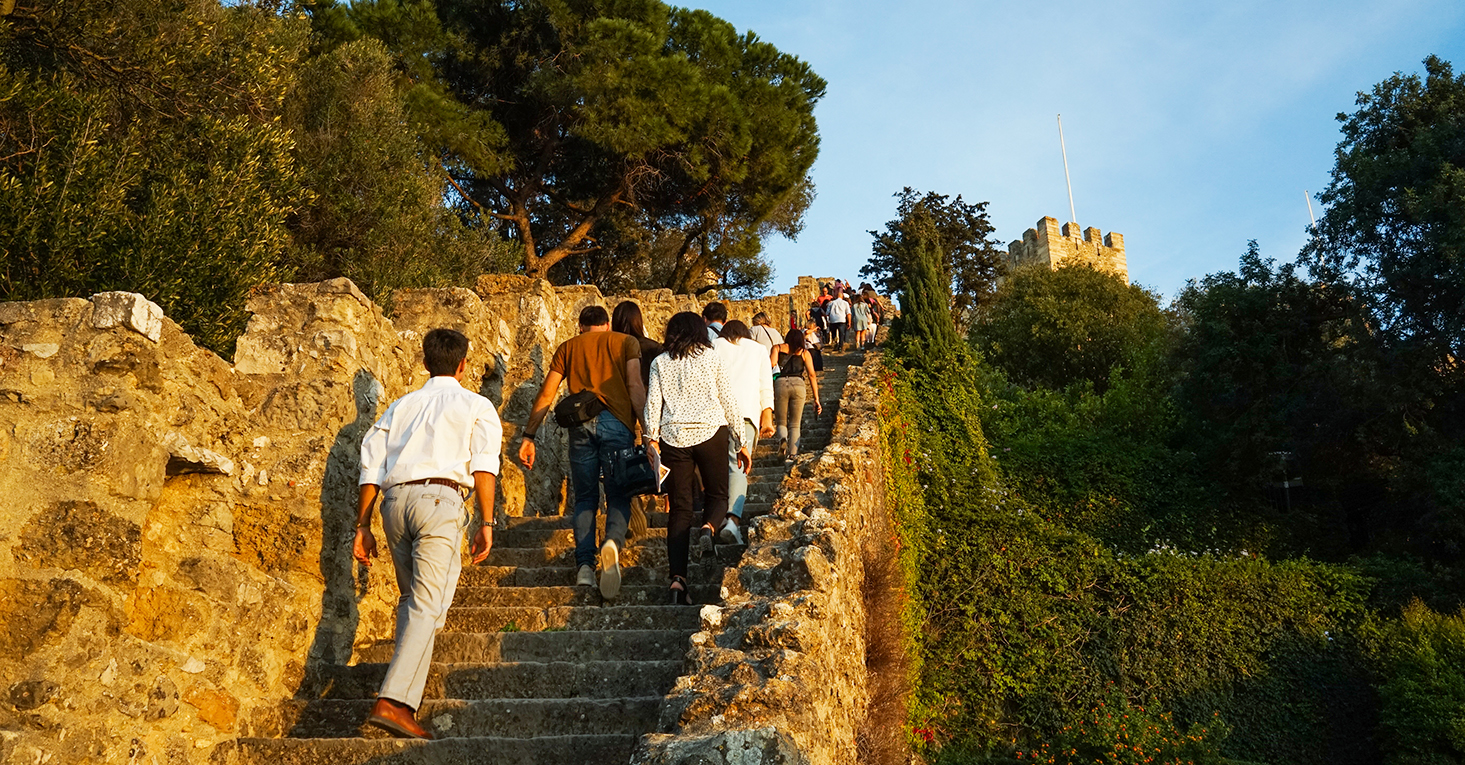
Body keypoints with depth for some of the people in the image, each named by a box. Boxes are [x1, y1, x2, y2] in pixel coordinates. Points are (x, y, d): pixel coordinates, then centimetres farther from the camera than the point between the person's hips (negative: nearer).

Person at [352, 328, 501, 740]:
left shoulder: (401, 406, 24)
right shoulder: (475, 406, 13)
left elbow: (371, 467, 16)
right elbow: (483, 466, -2)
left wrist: (363, 526, 18)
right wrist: (486, 524, -5)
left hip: (395, 499, 5)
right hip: (440, 497, -5)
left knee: (411, 599, 21)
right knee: (427, 605, -8)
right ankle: (393, 701, -18)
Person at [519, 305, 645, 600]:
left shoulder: (568, 347, 21)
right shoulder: (626, 342, 15)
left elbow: (545, 394, 14)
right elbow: (635, 386, -1)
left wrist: (528, 436, 15)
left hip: (580, 423, 2)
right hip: (616, 421, -1)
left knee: (585, 498, 11)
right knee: (618, 496, 4)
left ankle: (584, 565, -4)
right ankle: (613, 542, -27)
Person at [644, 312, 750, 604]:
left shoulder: (660, 362, 11)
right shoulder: (710, 356, 8)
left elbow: (653, 401, 1)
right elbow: (727, 400, 7)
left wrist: (652, 438, -1)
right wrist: (742, 441, 11)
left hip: (674, 437, 1)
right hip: (710, 432, -1)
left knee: (680, 508, 4)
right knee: (717, 494, 13)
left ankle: (677, 577, -9)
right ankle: (710, 527, -23)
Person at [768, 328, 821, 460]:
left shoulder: (777, 348, 18)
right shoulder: (804, 352, 19)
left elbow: (772, 363, -1)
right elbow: (812, 375, 9)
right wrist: (816, 399, 7)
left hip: (780, 383, 0)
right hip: (798, 384, 0)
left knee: (781, 422, 13)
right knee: (795, 424, 9)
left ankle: (782, 438, -19)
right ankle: (792, 454, -8)